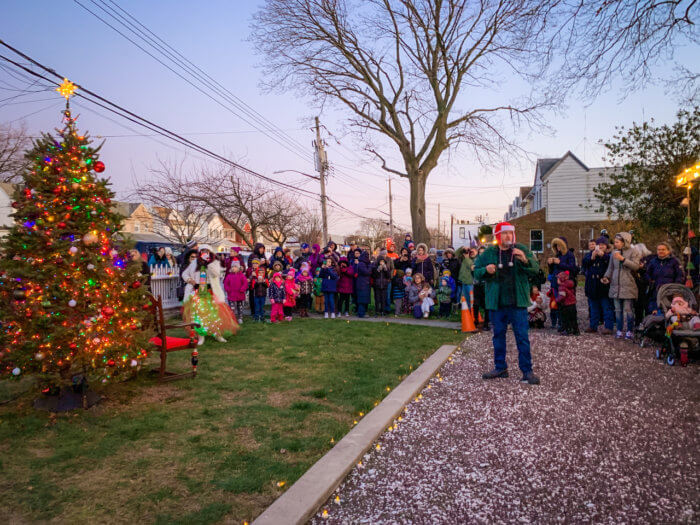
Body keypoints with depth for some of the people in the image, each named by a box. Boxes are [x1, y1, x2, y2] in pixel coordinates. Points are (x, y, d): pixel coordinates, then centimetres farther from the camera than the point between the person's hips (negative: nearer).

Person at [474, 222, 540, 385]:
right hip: (496, 303, 2)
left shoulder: (522, 250, 2)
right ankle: (500, 368, 23)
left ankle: (527, 371, 7)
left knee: (522, 336, 0)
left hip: (518, 302, -2)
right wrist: (486, 270, -14)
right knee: (498, 335, 11)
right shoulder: (489, 253, 4)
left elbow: (535, 269, -3)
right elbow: (476, 272, 7)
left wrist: (525, 260, -22)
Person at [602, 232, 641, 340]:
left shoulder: (633, 252, -3)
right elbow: (610, 267, 18)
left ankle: (630, 331, 10)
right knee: (618, 310, 9)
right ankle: (620, 330, 17)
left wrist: (623, 259, -21)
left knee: (628, 310, -1)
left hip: (628, 285, -5)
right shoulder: (614, 252, 12)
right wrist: (606, 276, 3)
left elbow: (636, 266, -15)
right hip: (615, 285, 5)